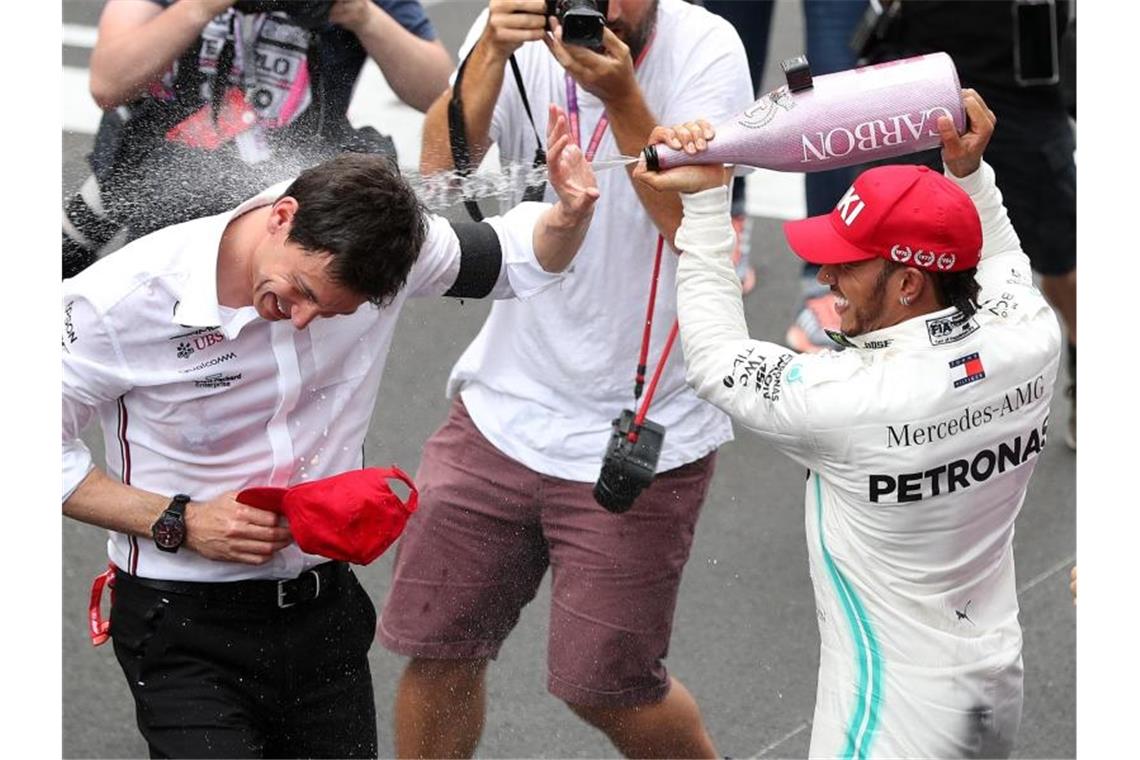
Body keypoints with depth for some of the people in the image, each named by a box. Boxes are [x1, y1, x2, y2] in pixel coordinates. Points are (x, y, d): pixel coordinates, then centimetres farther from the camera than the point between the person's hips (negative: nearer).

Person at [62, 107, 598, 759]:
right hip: (186, 627, -4)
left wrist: (570, 213, -15)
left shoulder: (380, 243, -9)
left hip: (327, 605, 4)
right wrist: (179, 523, -15)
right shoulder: (124, 298, -19)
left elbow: (518, 258, 7)